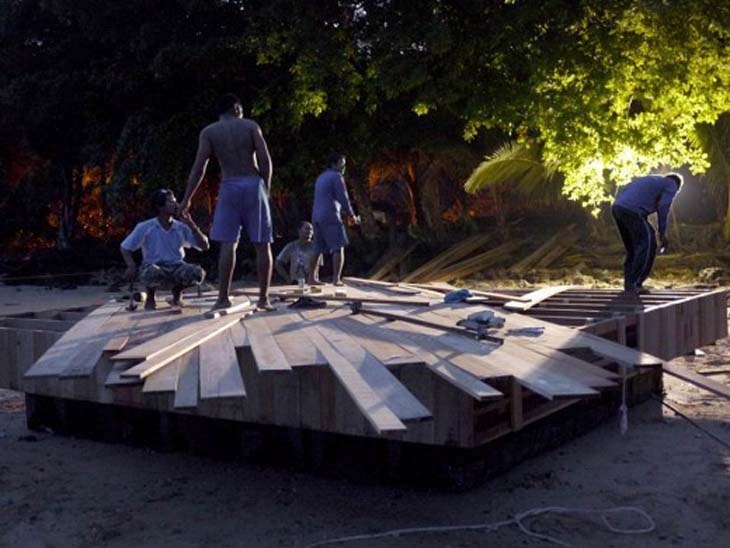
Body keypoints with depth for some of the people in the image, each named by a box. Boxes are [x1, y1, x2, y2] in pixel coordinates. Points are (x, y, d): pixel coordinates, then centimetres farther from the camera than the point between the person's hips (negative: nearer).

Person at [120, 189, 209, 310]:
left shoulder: (181, 227, -1)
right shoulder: (145, 228, -7)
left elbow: (205, 246, -5)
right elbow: (125, 247, 1)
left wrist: (191, 225, -15)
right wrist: (131, 266, -18)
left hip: (176, 267, 3)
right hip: (153, 267, -2)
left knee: (198, 273, -29)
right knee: (152, 274, -41)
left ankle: (177, 292, 6)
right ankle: (150, 297, -2)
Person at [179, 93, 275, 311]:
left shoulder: (209, 132, 6)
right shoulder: (251, 126, 5)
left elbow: (199, 167, -1)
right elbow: (265, 160, -3)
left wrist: (187, 199, 3)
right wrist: (266, 189, 8)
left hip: (230, 186, 0)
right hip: (254, 184, 0)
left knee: (227, 244, 1)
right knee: (262, 245, 4)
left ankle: (223, 298, -3)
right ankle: (263, 298, 4)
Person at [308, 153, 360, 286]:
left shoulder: (321, 177, 23)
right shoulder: (336, 176, -5)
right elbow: (343, 198, -10)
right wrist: (352, 216, 1)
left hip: (317, 216, 8)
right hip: (330, 216, -8)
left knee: (319, 249, 11)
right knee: (339, 248, -6)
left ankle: (311, 278, 9)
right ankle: (336, 279, -15)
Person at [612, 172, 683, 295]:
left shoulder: (651, 180, 36)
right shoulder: (671, 186, 13)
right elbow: (663, 208, -3)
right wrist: (662, 234, 2)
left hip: (617, 207, 8)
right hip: (631, 211, -8)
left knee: (633, 248, 18)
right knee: (648, 246, -1)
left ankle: (629, 285, 17)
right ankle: (634, 284, -3)